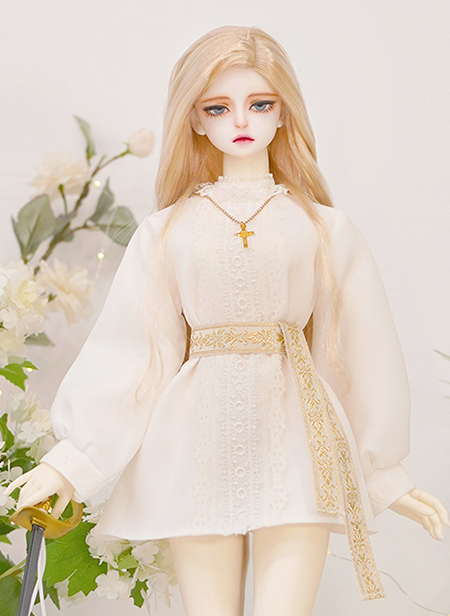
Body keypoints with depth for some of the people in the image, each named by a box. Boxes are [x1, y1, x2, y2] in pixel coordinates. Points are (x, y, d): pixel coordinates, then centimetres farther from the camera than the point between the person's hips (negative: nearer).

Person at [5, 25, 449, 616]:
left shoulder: (325, 228, 8)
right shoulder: (167, 231, 7)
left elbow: (367, 351, 10)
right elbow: (123, 350, 5)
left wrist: (388, 475, 12)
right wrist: (69, 460, 0)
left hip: (294, 435, 0)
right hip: (201, 445, 0)